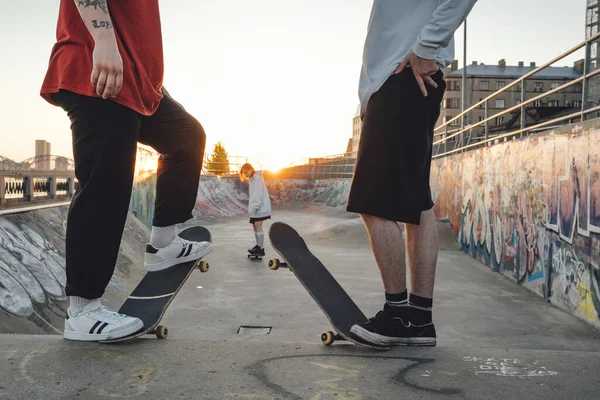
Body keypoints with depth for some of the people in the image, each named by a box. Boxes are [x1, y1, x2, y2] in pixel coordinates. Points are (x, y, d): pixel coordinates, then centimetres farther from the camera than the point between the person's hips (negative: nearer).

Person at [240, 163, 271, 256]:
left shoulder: (257, 178, -13)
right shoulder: (252, 179, 17)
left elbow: (258, 194, -21)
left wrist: (255, 207, -24)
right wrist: (252, 207, 12)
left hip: (260, 208, -10)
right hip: (256, 208, 10)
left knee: (258, 228, -10)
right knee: (255, 227, 14)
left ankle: (261, 249, -8)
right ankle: (258, 246, 23)